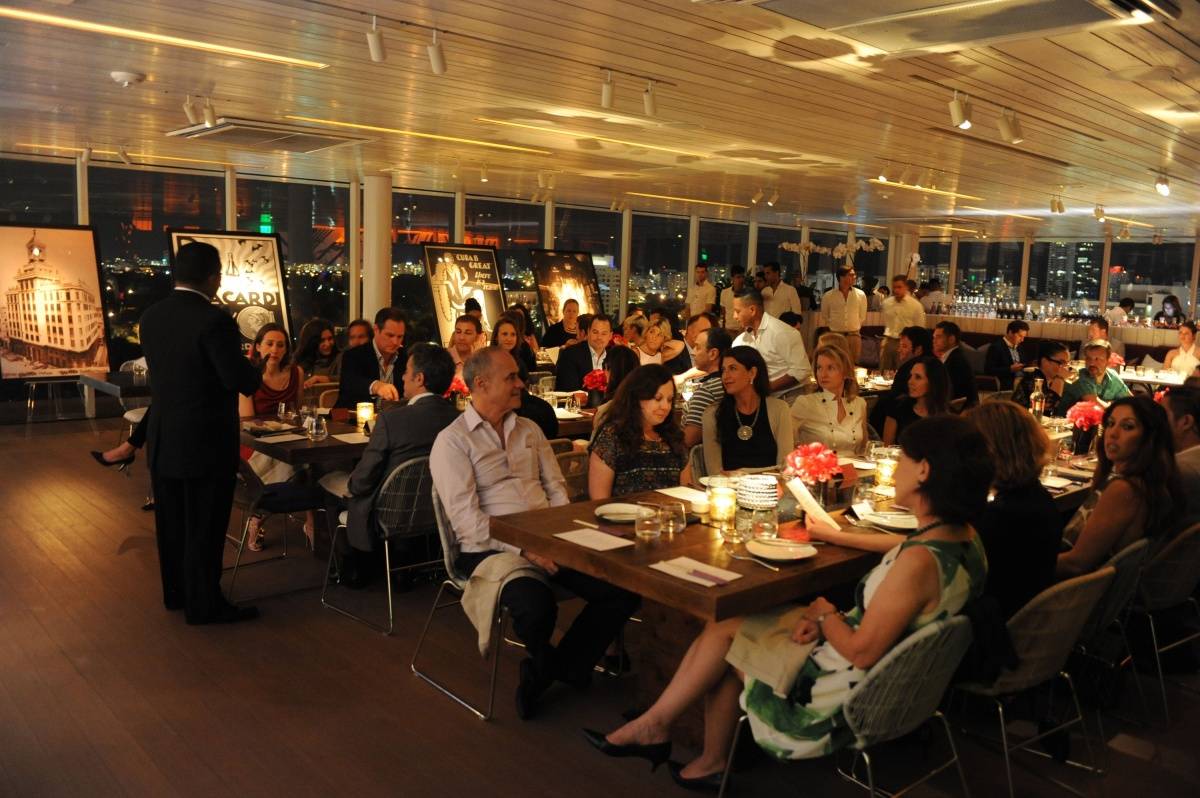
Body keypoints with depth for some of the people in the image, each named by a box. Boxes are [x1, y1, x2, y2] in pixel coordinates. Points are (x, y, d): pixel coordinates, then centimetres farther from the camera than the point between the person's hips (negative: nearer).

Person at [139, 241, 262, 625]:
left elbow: (160, 368, 11)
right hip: (205, 442, -7)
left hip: (163, 438, 7)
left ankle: (176, 592, 32)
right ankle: (204, 604, 14)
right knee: (204, 527, 4)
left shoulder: (151, 315, 3)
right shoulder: (214, 320, -20)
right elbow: (240, 380, -22)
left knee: (172, 522, 18)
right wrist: (256, 371, 1)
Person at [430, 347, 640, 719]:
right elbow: (466, 517, -12)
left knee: (622, 589, -16)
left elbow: (556, 489, 15)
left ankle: (551, 670, 3)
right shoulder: (452, 441, -2)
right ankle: (548, 662, 4)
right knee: (536, 606, -34)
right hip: (490, 548, -5)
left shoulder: (529, 430, 17)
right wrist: (523, 548, -20)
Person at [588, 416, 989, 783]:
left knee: (722, 631, 4)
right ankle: (711, 763, 22)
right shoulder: (963, 538, -1)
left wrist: (825, 614, -8)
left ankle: (654, 725, 21)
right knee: (723, 633, 10)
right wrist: (828, 619, -3)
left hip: (849, 692, -9)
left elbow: (862, 653, -26)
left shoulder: (919, 561, -31)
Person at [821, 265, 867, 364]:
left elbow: (862, 316, 14)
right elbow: (826, 316, 12)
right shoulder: (828, 296, -2)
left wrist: (854, 328, 14)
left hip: (854, 335, 1)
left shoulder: (860, 295, 1)